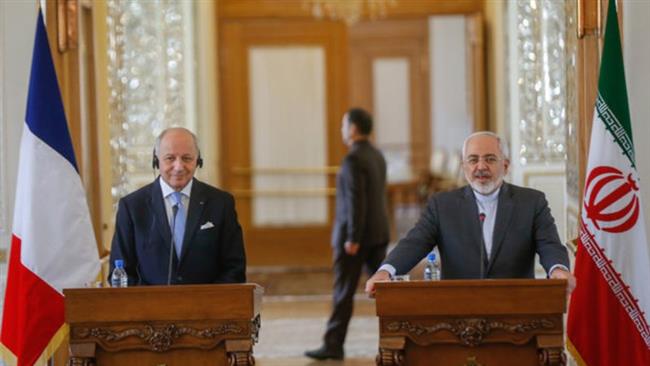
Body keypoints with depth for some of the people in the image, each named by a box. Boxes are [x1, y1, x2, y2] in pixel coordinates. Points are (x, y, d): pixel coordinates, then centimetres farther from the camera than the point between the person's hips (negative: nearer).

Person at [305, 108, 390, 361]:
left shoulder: (353, 159, -17)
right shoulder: (377, 156, 12)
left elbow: (356, 201, -22)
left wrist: (353, 239, -21)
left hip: (354, 235, -8)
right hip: (377, 233, 9)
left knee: (343, 292, -2)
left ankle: (333, 346, 4)